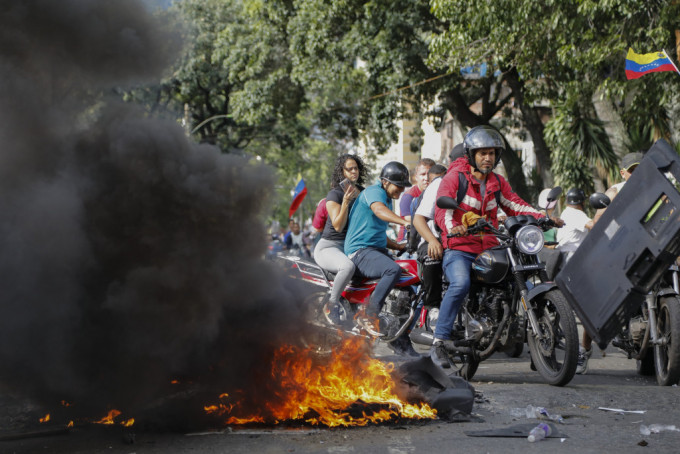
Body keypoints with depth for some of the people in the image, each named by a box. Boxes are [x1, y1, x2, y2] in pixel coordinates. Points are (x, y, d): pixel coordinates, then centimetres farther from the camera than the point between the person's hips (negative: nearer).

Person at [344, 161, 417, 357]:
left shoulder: (388, 199, 24)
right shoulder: (374, 192, -7)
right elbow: (379, 210, -32)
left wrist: (400, 246, 17)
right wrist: (405, 222, -48)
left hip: (378, 249, 10)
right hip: (360, 251, -10)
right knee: (393, 270, -36)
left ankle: (400, 340, -2)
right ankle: (369, 315, -29)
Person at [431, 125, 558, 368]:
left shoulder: (497, 183, 20)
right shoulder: (454, 177, -1)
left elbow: (515, 204, 16)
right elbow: (442, 207, -15)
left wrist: (541, 217, -2)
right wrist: (452, 226, -37)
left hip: (489, 249, 6)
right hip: (459, 249, -6)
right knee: (461, 283, -34)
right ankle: (439, 341, -31)